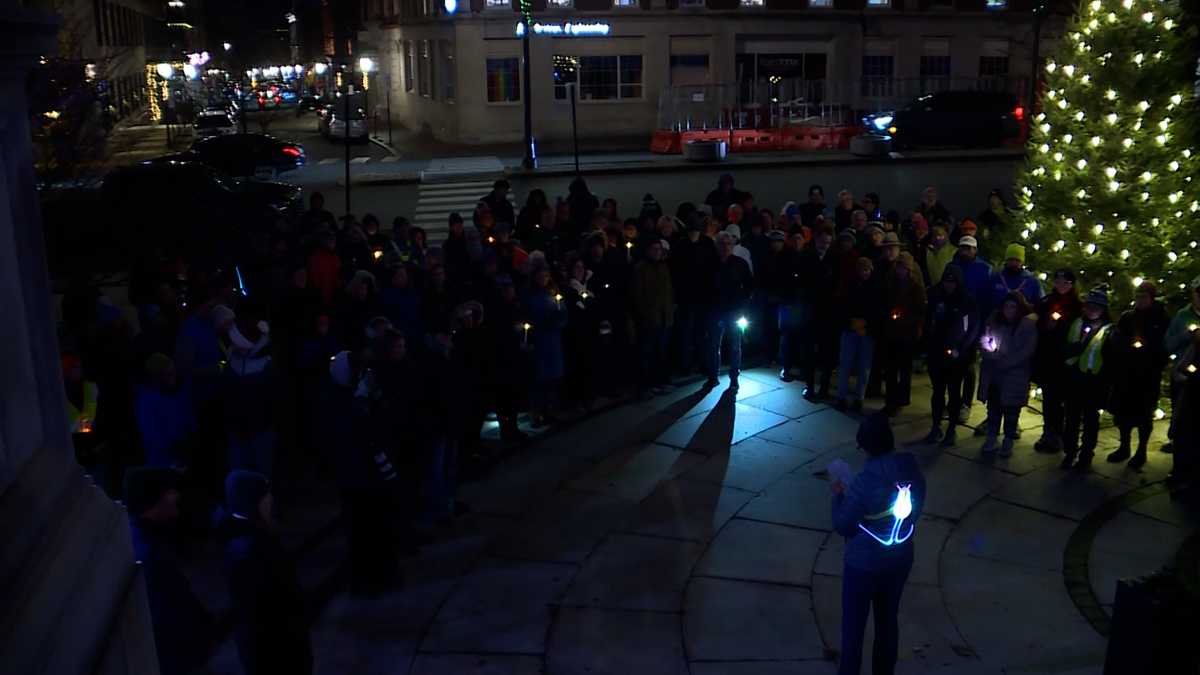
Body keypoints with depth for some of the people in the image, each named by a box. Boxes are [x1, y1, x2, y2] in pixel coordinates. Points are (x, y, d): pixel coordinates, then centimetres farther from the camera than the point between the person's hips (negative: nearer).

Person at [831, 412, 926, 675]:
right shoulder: (914, 474, -9)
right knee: (888, 621, 23)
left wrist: (839, 495, 0)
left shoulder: (863, 481, -27)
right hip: (900, 560, 6)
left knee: (853, 627, 11)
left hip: (863, 564, -6)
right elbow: (912, 514, 7)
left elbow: (842, 525, -16)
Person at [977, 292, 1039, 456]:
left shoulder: (1028, 325, -7)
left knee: (1011, 409, 4)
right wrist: (990, 355, -10)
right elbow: (985, 341, 10)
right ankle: (991, 438, 19)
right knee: (993, 407, 10)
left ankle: (1008, 442, 14)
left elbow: (1027, 350, -12)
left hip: (1015, 376, -3)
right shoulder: (994, 321, 7)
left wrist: (1006, 362, -17)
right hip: (993, 373, 4)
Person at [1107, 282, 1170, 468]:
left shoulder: (1162, 319, -4)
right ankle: (1124, 447, 23)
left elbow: (1166, 345, -5)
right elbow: (1115, 340, 5)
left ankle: (1141, 451, 17)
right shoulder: (1127, 317, 5)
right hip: (1125, 372, 3)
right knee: (1123, 410, 8)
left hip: (1149, 374, -3)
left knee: (1144, 413, 5)